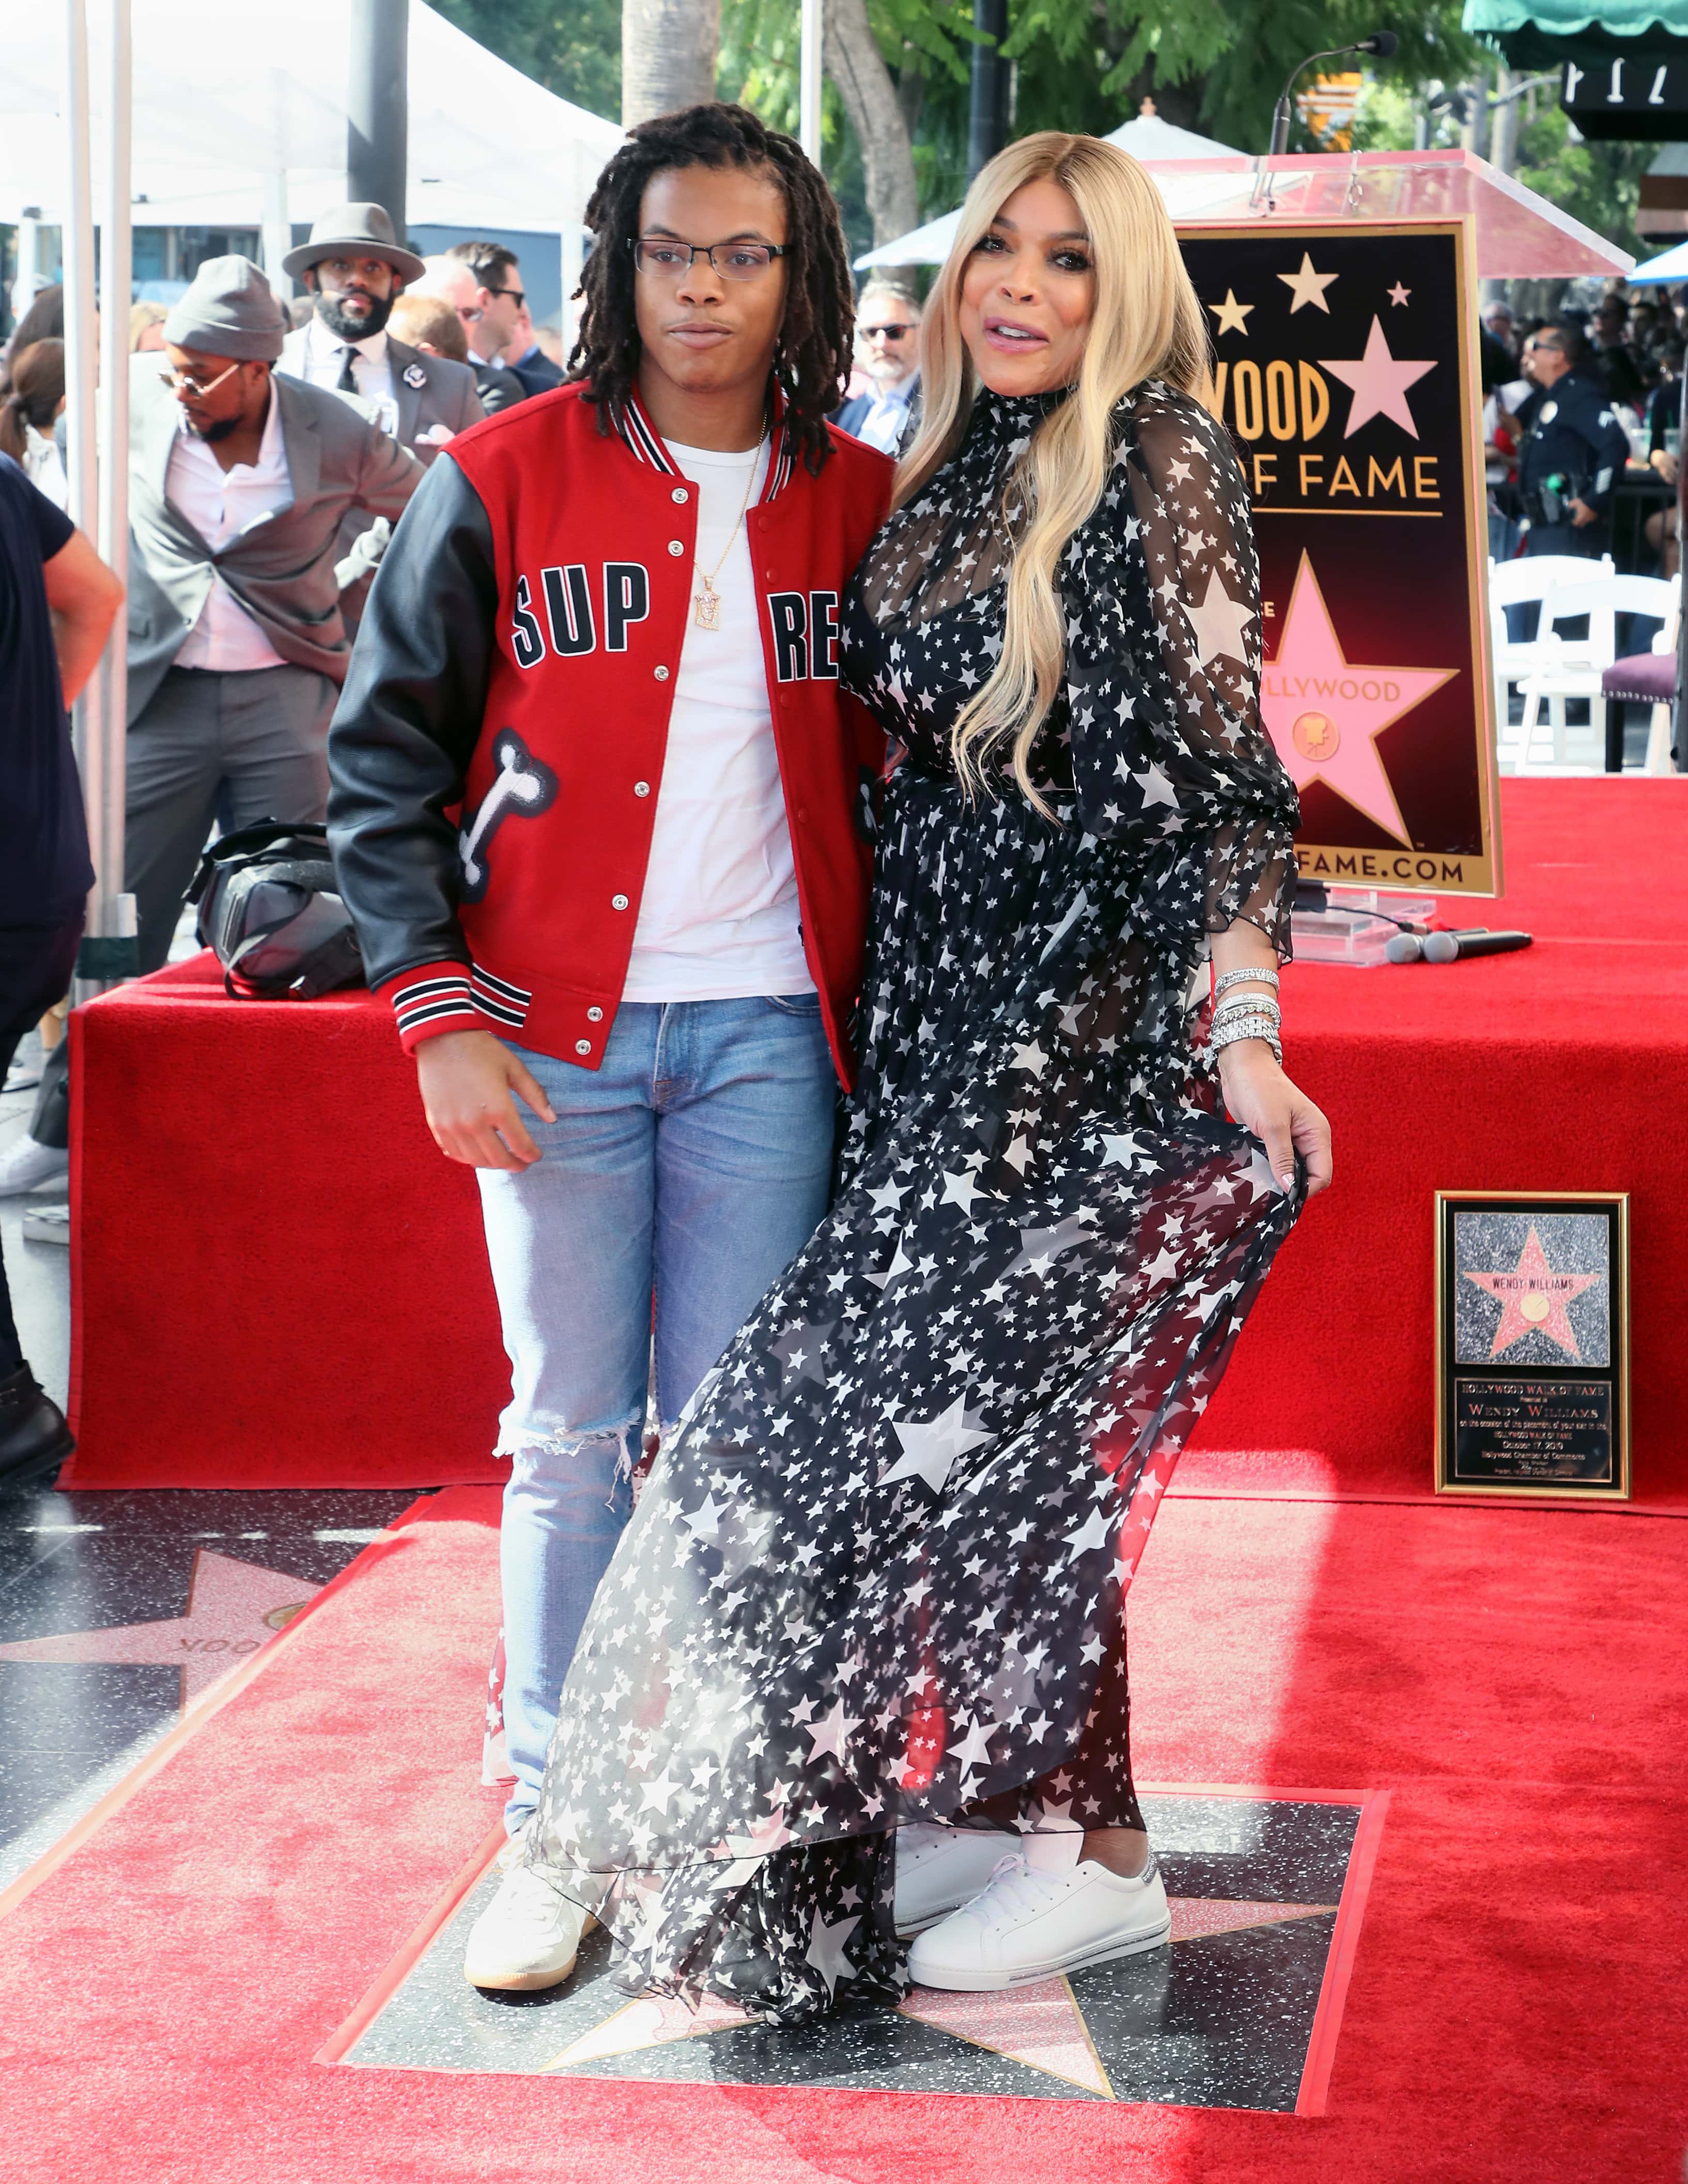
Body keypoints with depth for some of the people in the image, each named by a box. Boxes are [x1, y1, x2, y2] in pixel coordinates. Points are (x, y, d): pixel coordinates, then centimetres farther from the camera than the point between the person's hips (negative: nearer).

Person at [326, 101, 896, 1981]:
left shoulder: (858, 508, 7)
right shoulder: (502, 483, 1)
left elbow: (902, 775, 16)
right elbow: (384, 763, 2)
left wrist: (884, 1000, 5)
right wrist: (437, 1013, -6)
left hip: (765, 1034, 1)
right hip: (555, 1030, -1)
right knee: (570, 1438, 4)